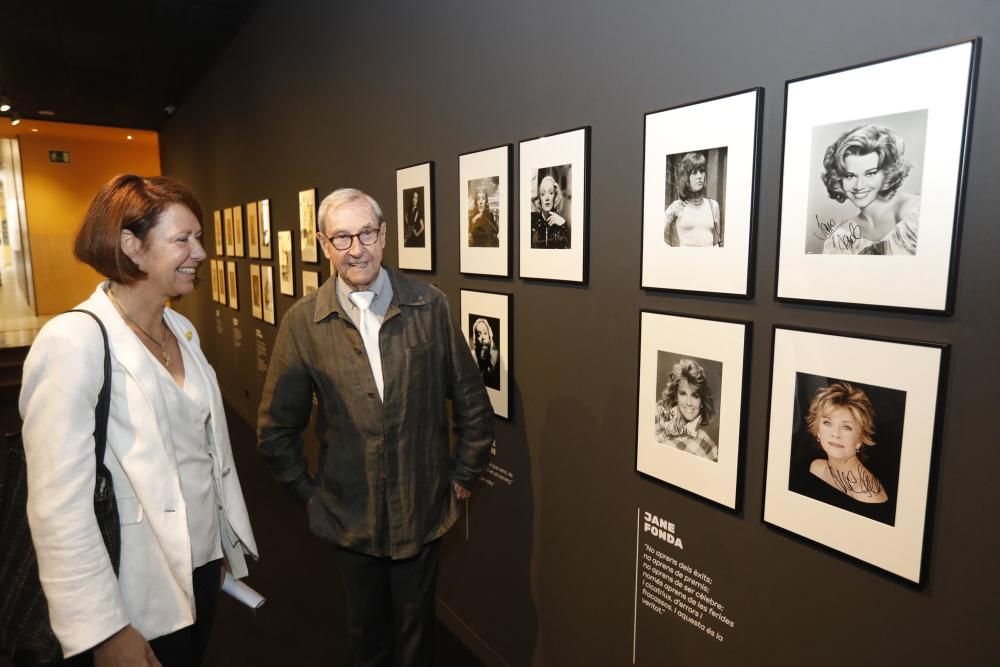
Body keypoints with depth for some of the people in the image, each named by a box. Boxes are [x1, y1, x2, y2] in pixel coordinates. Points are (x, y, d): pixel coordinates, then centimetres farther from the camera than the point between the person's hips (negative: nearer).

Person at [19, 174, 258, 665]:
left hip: (203, 567, 7)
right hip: (137, 602, -6)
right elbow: (58, 506, -21)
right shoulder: (74, 341, -19)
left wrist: (230, 539, 12)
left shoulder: (183, 329, 3)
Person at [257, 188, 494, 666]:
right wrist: (306, 492, 3)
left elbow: (472, 400, -2)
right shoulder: (303, 321, -9)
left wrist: (464, 475, 2)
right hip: (349, 513, 1)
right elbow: (276, 426, 1)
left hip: (423, 508, 0)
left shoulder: (430, 306, -11)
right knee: (365, 626, 23)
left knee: (416, 625, 20)